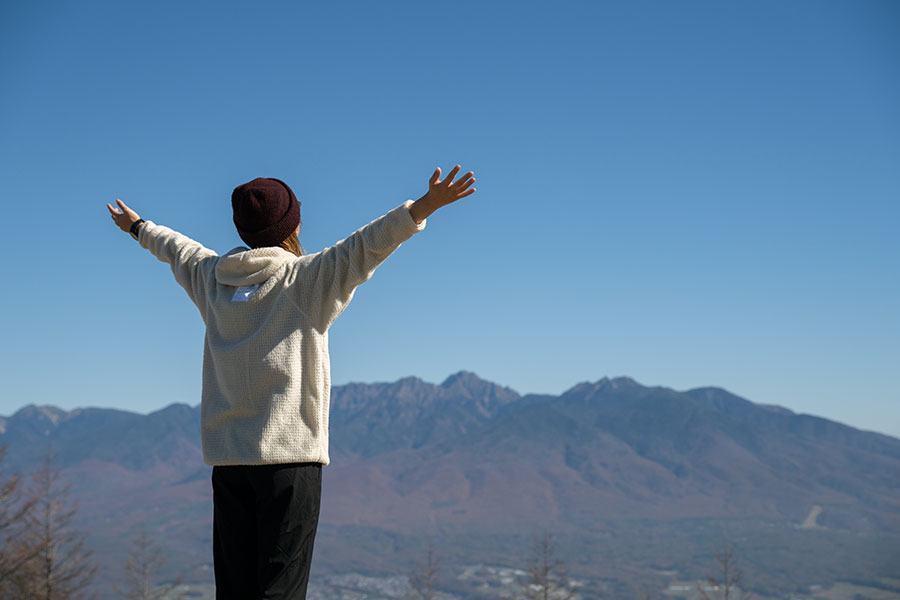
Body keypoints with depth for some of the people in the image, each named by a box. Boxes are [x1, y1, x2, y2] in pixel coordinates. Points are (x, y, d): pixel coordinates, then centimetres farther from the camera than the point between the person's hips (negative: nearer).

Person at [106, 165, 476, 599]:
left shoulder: (211, 278, 12)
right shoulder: (308, 278, -5)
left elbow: (177, 249, 31)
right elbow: (364, 246, -16)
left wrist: (138, 227, 50)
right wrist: (423, 207, -20)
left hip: (226, 458, 6)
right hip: (290, 454, -5)